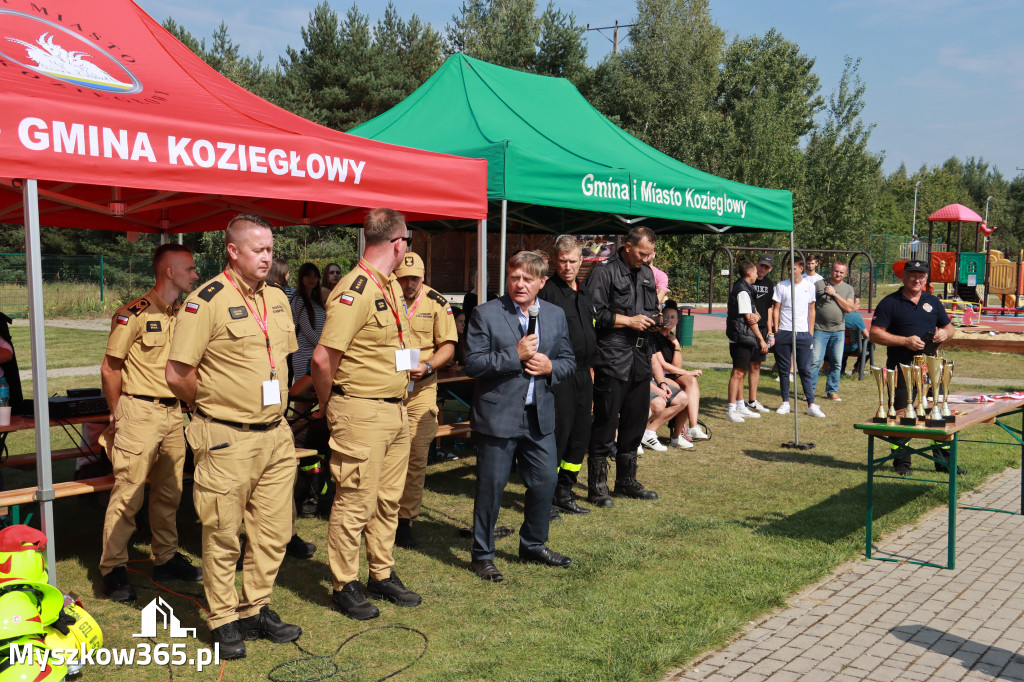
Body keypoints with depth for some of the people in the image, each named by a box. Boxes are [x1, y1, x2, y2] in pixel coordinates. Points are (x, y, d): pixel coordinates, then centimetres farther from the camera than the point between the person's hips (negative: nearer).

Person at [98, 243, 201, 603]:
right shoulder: (134, 314, -11)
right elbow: (110, 368, -7)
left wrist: (182, 404, 14)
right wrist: (117, 415, -3)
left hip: (173, 413, 7)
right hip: (139, 412, -7)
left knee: (169, 492, 14)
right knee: (128, 493, -4)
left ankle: (166, 558, 26)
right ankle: (113, 568, 8)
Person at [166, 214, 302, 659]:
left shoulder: (277, 299, 10)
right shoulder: (206, 302, -13)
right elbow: (177, 374, -13)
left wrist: (274, 404, 14)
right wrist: (215, 405, -1)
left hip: (276, 434, 7)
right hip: (227, 440, -7)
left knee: (273, 530, 13)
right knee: (222, 535, 6)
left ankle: (256, 610, 29)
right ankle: (224, 622, 21)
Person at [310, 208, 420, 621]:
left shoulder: (392, 287, 12)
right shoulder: (355, 291, -19)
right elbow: (322, 358, -21)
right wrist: (328, 406, -8)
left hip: (396, 409, 9)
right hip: (362, 413, -9)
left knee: (389, 499, 16)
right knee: (355, 503, 1)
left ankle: (382, 575, 30)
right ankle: (345, 586, 15)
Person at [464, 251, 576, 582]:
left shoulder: (555, 315, 9)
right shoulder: (485, 314, -7)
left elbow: (568, 361, 14)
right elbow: (473, 363, -12)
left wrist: (550, 367, -8)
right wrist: (516, 355, -19)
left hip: (540, 417, 5)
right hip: (498, 416, -5)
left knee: (545, 481, 13)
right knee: (490, 487, 3)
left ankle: (533, 545, 34)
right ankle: (482, 555, 19)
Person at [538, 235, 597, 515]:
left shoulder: (585, 294, 17)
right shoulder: (546, 291, -8)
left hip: (583, 374, 8)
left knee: (580, 434, 10)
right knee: (557, 432, -6)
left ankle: (564, 492, 22)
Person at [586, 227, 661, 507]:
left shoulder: (647, 273, 17)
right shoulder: (604, 272, -7)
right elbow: (594, 314, -13)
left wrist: (654, 321, 5)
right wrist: (629, 321, -13)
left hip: (640, 356, 8)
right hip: (612, 356, -8)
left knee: (635, 419, 12)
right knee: (606, 420, -5)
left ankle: (627, 481, 24)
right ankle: (597, 486, 4)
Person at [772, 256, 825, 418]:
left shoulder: (809, 287, 7)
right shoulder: (781, 286, 4)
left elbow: (811, 311, 11)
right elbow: (776, 309, 6)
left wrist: (810, 334, 6)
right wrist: (776, 331, -2)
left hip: (803, 333, 0)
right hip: (784, 332, 0)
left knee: (805, 370, -1)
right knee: (783, 369, 5)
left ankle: (811, 405, 0)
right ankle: (785, 403, 14)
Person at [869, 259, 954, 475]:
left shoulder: (933, 302, 14)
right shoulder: (890, 303, -2)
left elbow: (948, 327, 23)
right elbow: (875, 334, -8)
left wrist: (944, 333, -1)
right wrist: (905, 341, -16)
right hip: (901, 368, -5)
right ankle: (902, 463, 12)